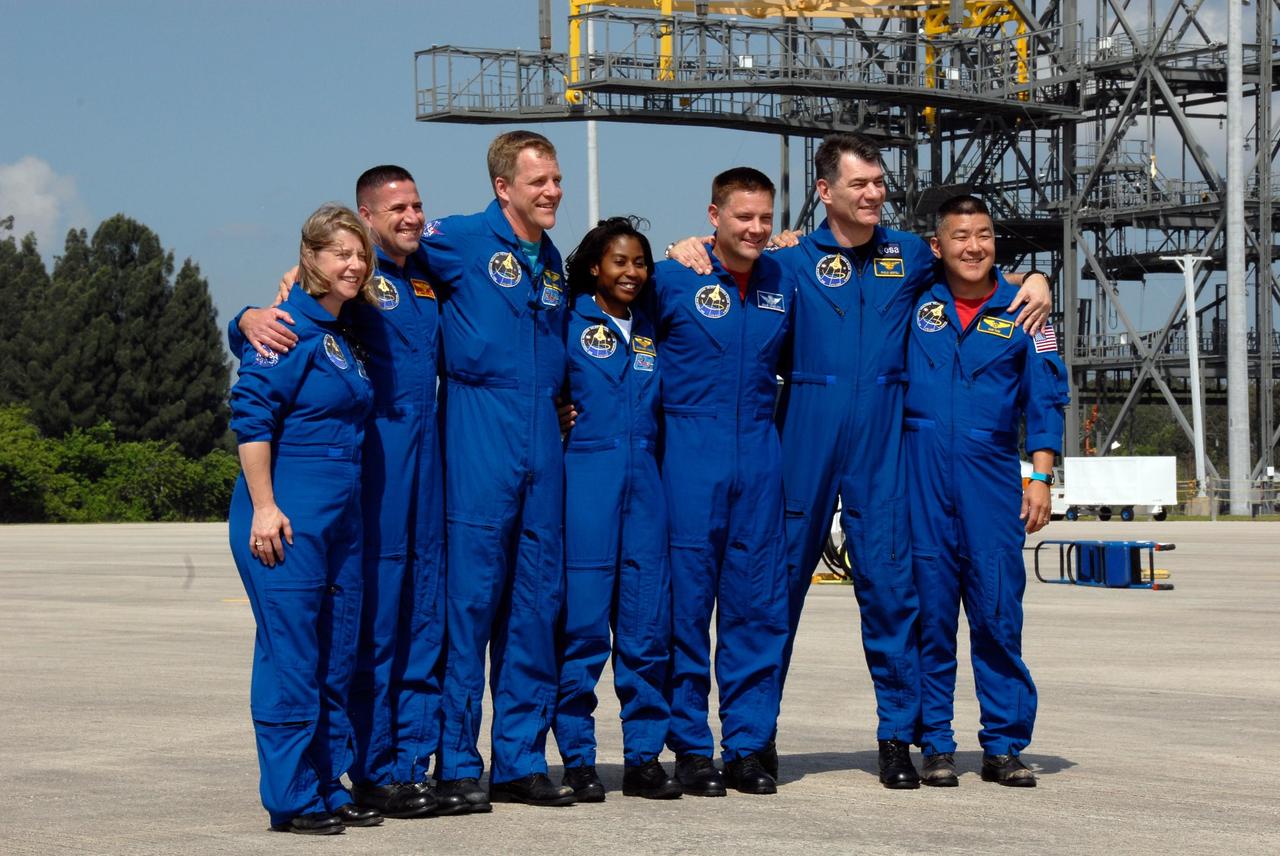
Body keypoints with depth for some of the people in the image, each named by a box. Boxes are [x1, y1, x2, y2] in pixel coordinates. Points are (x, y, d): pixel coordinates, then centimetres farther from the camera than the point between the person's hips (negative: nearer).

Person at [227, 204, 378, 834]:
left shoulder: (345, 333, 15)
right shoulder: (291, 326, -10)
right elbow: (251, 414, -16)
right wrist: (264, 507, -19)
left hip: (342, 516, 9)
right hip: (288, 518, -9)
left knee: (337, 659, 10)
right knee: (291, 656, -5)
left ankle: (327, 789, 18)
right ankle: (291, 799, 1)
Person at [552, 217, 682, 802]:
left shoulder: (652, 331, 17)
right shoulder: (569, 321, 3)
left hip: (644, 479, 4)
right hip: (585, 477, -4)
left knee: (648, 626, 3)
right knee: (582, 622, -5)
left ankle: (644, 757, 9)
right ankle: (577, 759, 2)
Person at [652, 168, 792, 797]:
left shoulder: (783, 283, 8)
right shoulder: (672, 279, -4)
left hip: (759, 458, 4)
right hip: (690, 456, -4)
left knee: (758, 604, 5)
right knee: (687, 602, 0)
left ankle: (747, 747, 12)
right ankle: (691, 749, 8)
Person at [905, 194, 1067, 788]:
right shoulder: (916, 300, 8)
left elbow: (1045, 400, 7)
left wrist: (1040, 478, -1)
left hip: (991, 472, 0)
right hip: (921, 467, 0)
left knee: (999, 610, -3)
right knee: (929, 610, 2)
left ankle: (1004, 744, 4)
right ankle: (935, 744, 8)